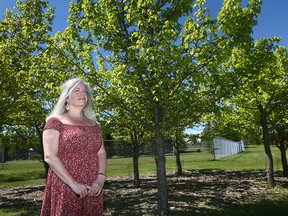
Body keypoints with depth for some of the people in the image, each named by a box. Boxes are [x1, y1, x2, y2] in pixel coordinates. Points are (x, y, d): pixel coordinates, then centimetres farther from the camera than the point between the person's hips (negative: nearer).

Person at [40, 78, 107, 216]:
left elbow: (101, 153, 9)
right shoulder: (55, 122, -3)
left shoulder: (93, 124, 12)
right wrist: (74, 184, -17)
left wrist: (100, 178, -9)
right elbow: (49, 157, -12)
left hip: (92, 191, 5)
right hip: (65, 189, -4)